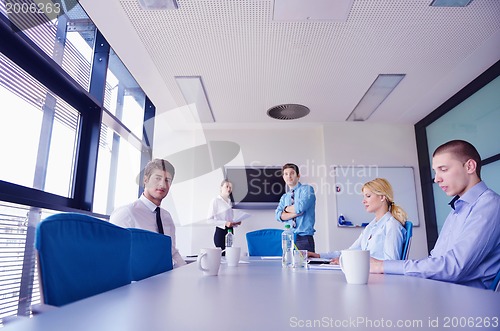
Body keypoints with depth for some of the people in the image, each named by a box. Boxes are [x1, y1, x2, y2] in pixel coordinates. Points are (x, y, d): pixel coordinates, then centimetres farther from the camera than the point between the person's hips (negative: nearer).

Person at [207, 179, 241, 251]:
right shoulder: (216, 201, -6)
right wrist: (225, 223, -20)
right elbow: (209, 220, -12)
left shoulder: (229, 201, 14)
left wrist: (236, 223, 3)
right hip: (221, 232, -7)